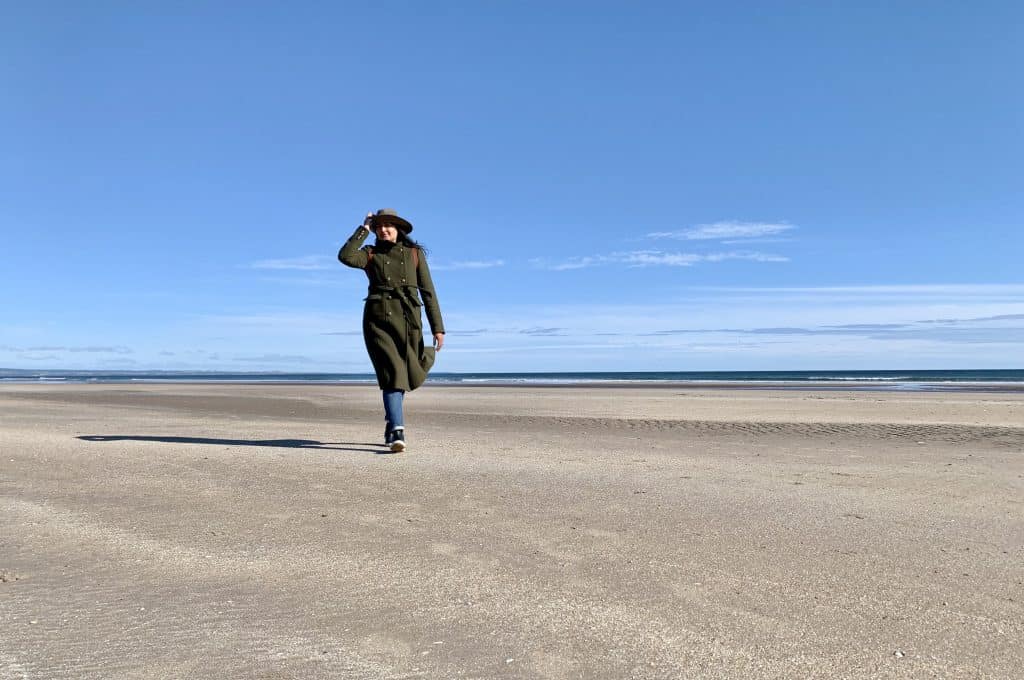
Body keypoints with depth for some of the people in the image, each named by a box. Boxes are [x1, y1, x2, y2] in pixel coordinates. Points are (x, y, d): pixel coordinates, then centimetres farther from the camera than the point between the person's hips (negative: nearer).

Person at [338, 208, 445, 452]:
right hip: (378, 318, -2)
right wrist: (364, 229, -1)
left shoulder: (415, 253, 10)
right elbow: (345, 256, -12)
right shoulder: (370, 254, 11)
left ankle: (391, 422, 37)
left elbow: (428, 291, 5)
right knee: (392, 373, -17)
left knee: (403, 374, 11)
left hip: (408, 319, 2)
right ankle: (397, 432, -23)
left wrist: (437, 327, -2)